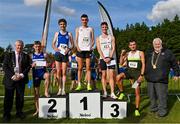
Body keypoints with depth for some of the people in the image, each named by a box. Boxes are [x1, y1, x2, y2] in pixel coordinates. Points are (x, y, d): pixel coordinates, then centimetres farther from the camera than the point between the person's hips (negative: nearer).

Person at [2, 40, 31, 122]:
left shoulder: (26, 56, 9)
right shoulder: (8, 55, 7)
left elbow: (28, 67, 1)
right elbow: (5, 67, -1)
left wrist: (21, 75, -14)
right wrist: (12, 76, -14)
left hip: (21, 79, 1)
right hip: (10, 79, -1)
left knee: (20, 97, 7)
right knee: (8, 98, 3)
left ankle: (19, 112, 22)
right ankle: (6, 114, 15)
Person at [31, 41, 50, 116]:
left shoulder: (44, 54, 3)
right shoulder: (32, 55, 6)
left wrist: (47, 64, -17)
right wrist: (32, 65, -14)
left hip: (43, 72, -2)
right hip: (35, 74, 2)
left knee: (47, 75, -39)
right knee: (36, 92, 5)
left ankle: (46, 91, -21)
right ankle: (37, 109, 16)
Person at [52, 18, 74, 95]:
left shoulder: (69, 34, 9)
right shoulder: (57, 34, 12)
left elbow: (72, 44, 8)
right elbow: (53, 44, 10)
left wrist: (68, 49, -11)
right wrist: (55, 48, -11)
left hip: (65, 54, -1)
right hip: (58, 54, 1)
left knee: (64, 72, -1)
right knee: (58, 72, 1)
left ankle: (63, 89, 4)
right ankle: (60, 89, 9)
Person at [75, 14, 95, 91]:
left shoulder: (91, 29, 15)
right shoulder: (78, 29, 15)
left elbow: (93, 40, 10)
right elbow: (76, 40, 9)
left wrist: (91, 46, -8)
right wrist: (77, 47, -8)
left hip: (88, 50, 0)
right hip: (80, 50, 0)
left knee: (88, 68, -3)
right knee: (80, 68, 0)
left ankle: (89, 85, -2)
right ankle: (79, 85, 3)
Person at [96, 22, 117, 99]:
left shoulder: (111, 37, 9)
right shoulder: (98, 38, 8)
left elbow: (113, 48, 1)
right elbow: (99, 50, -1)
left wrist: (109, 57, -12)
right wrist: (104, 58, -12)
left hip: (110, 58, 0)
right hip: (102, 59, 1)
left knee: (111, 76, -5)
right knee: (104, 75, 4)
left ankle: (112, 93, -6)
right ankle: (105, 92, 11)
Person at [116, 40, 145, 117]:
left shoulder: (140, 53, 2)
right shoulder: (128, 54, 12)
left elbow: (143, 64, -4)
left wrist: (141, 75, -13)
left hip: (137, 72, -2)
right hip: (129, 71, 3)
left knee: (137, 92, -2)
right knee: (118, 77, -28)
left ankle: (137, 109, 10)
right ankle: (122, 93, -7)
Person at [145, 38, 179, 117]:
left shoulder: (167, 52, 4)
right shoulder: (149, 53, 14)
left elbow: (174, 64, 9)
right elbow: (144, 64, 25)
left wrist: (176, 74, 11)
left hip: (161, 80, -4)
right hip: (150, 79, 4)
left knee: (162, 95, -3)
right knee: (152, 95, 13)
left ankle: (162, 110, 10)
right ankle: (153, 107, 28)